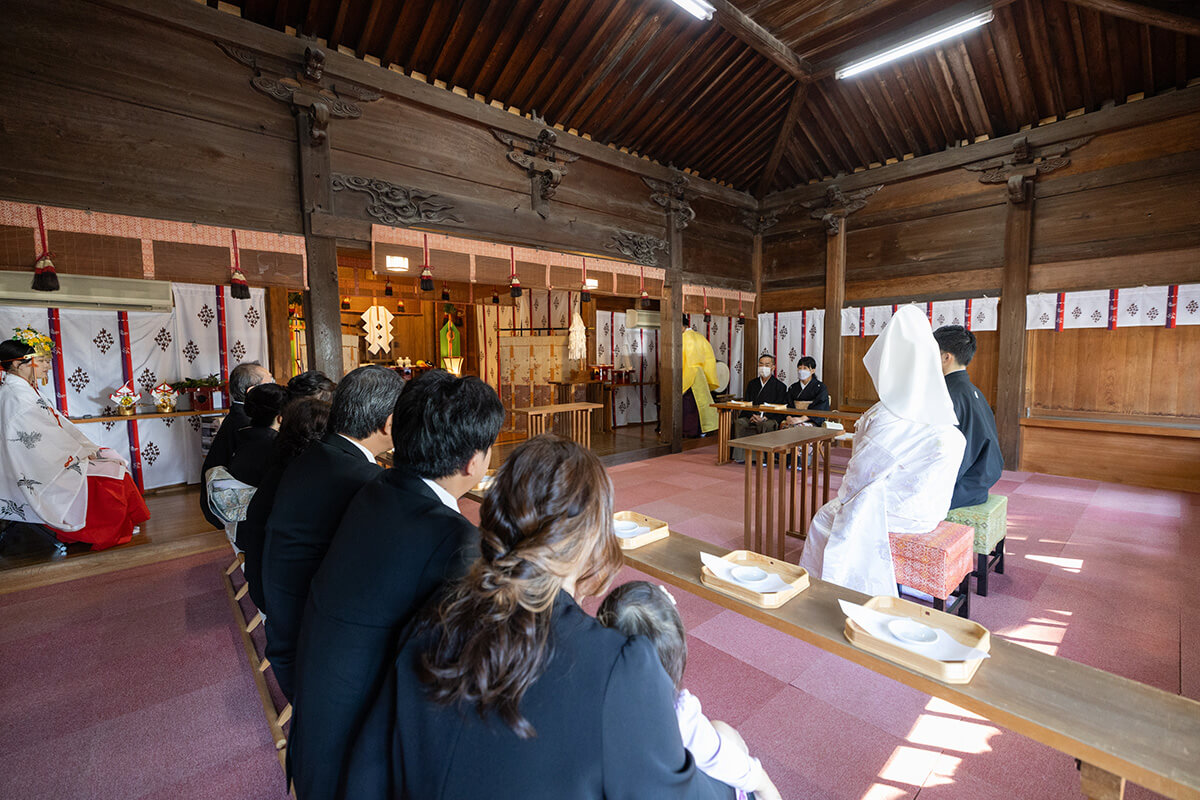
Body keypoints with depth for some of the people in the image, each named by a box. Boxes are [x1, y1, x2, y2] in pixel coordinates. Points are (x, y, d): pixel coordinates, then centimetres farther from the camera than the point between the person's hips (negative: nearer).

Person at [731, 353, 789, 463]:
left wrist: (764, 418, -17)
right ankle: (741, 455, -25)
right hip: (752, 417, 3)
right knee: (739, 422, -27)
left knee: (767, 425, -37)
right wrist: (752, 415, -10)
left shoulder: (780, 386, 5)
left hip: (770, 419, -3)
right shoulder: (752, 383, 17)